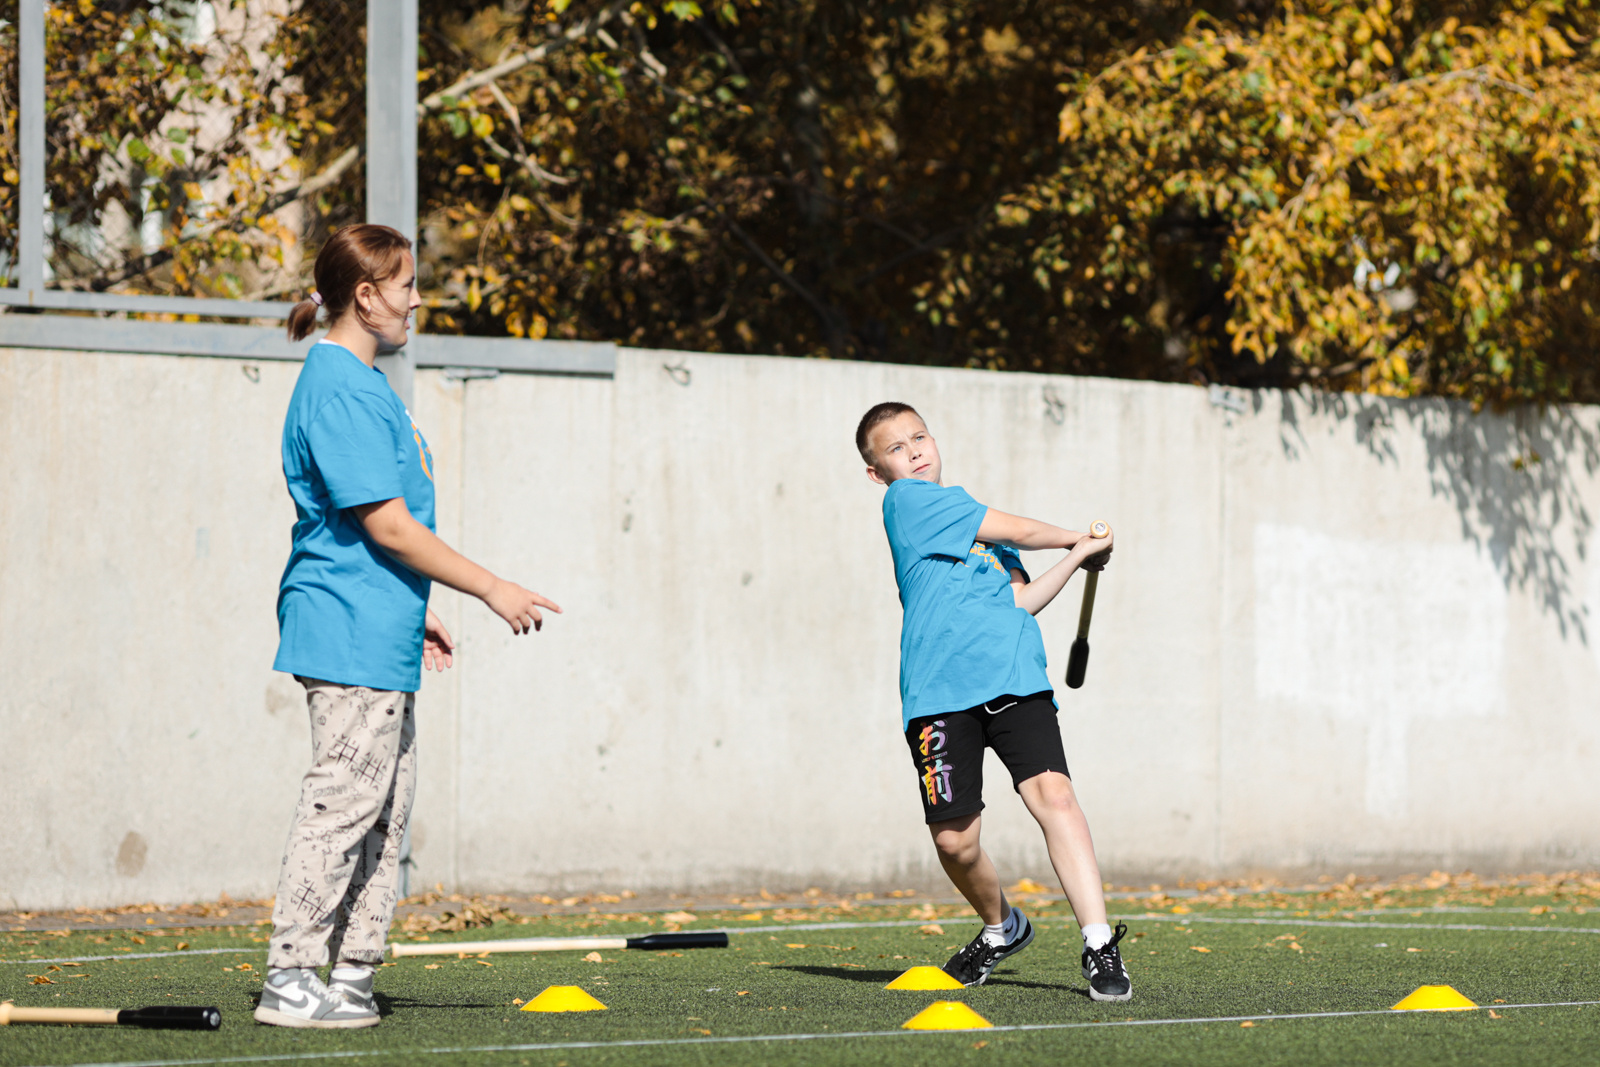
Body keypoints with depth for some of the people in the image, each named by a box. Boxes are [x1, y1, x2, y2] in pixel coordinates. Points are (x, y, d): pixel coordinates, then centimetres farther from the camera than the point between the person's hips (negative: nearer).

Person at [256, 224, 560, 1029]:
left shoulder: (361, 384, 17)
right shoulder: (340, 391, -15)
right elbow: (386, 524, -19)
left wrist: (412, 612, 25)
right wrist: (490, 589, -14)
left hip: (380, 640, 11)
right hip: (350, 638, -11)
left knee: (385, 811, 11)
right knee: (343, 801, -10)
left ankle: (352, 976, 13)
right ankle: (290, 982, -8)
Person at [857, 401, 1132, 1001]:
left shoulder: (976, 523, 25)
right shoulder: (907, 501, 3)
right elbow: (1020, 532, 4)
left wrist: (1075, 559, 20)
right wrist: (1078, 539, 21)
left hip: (1014, 679, 4)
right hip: (940, 692, -4)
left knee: (1053, 795, -18)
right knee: (954, 839, -3)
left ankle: (1099, 945, -22)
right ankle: (1002, 929, 28)